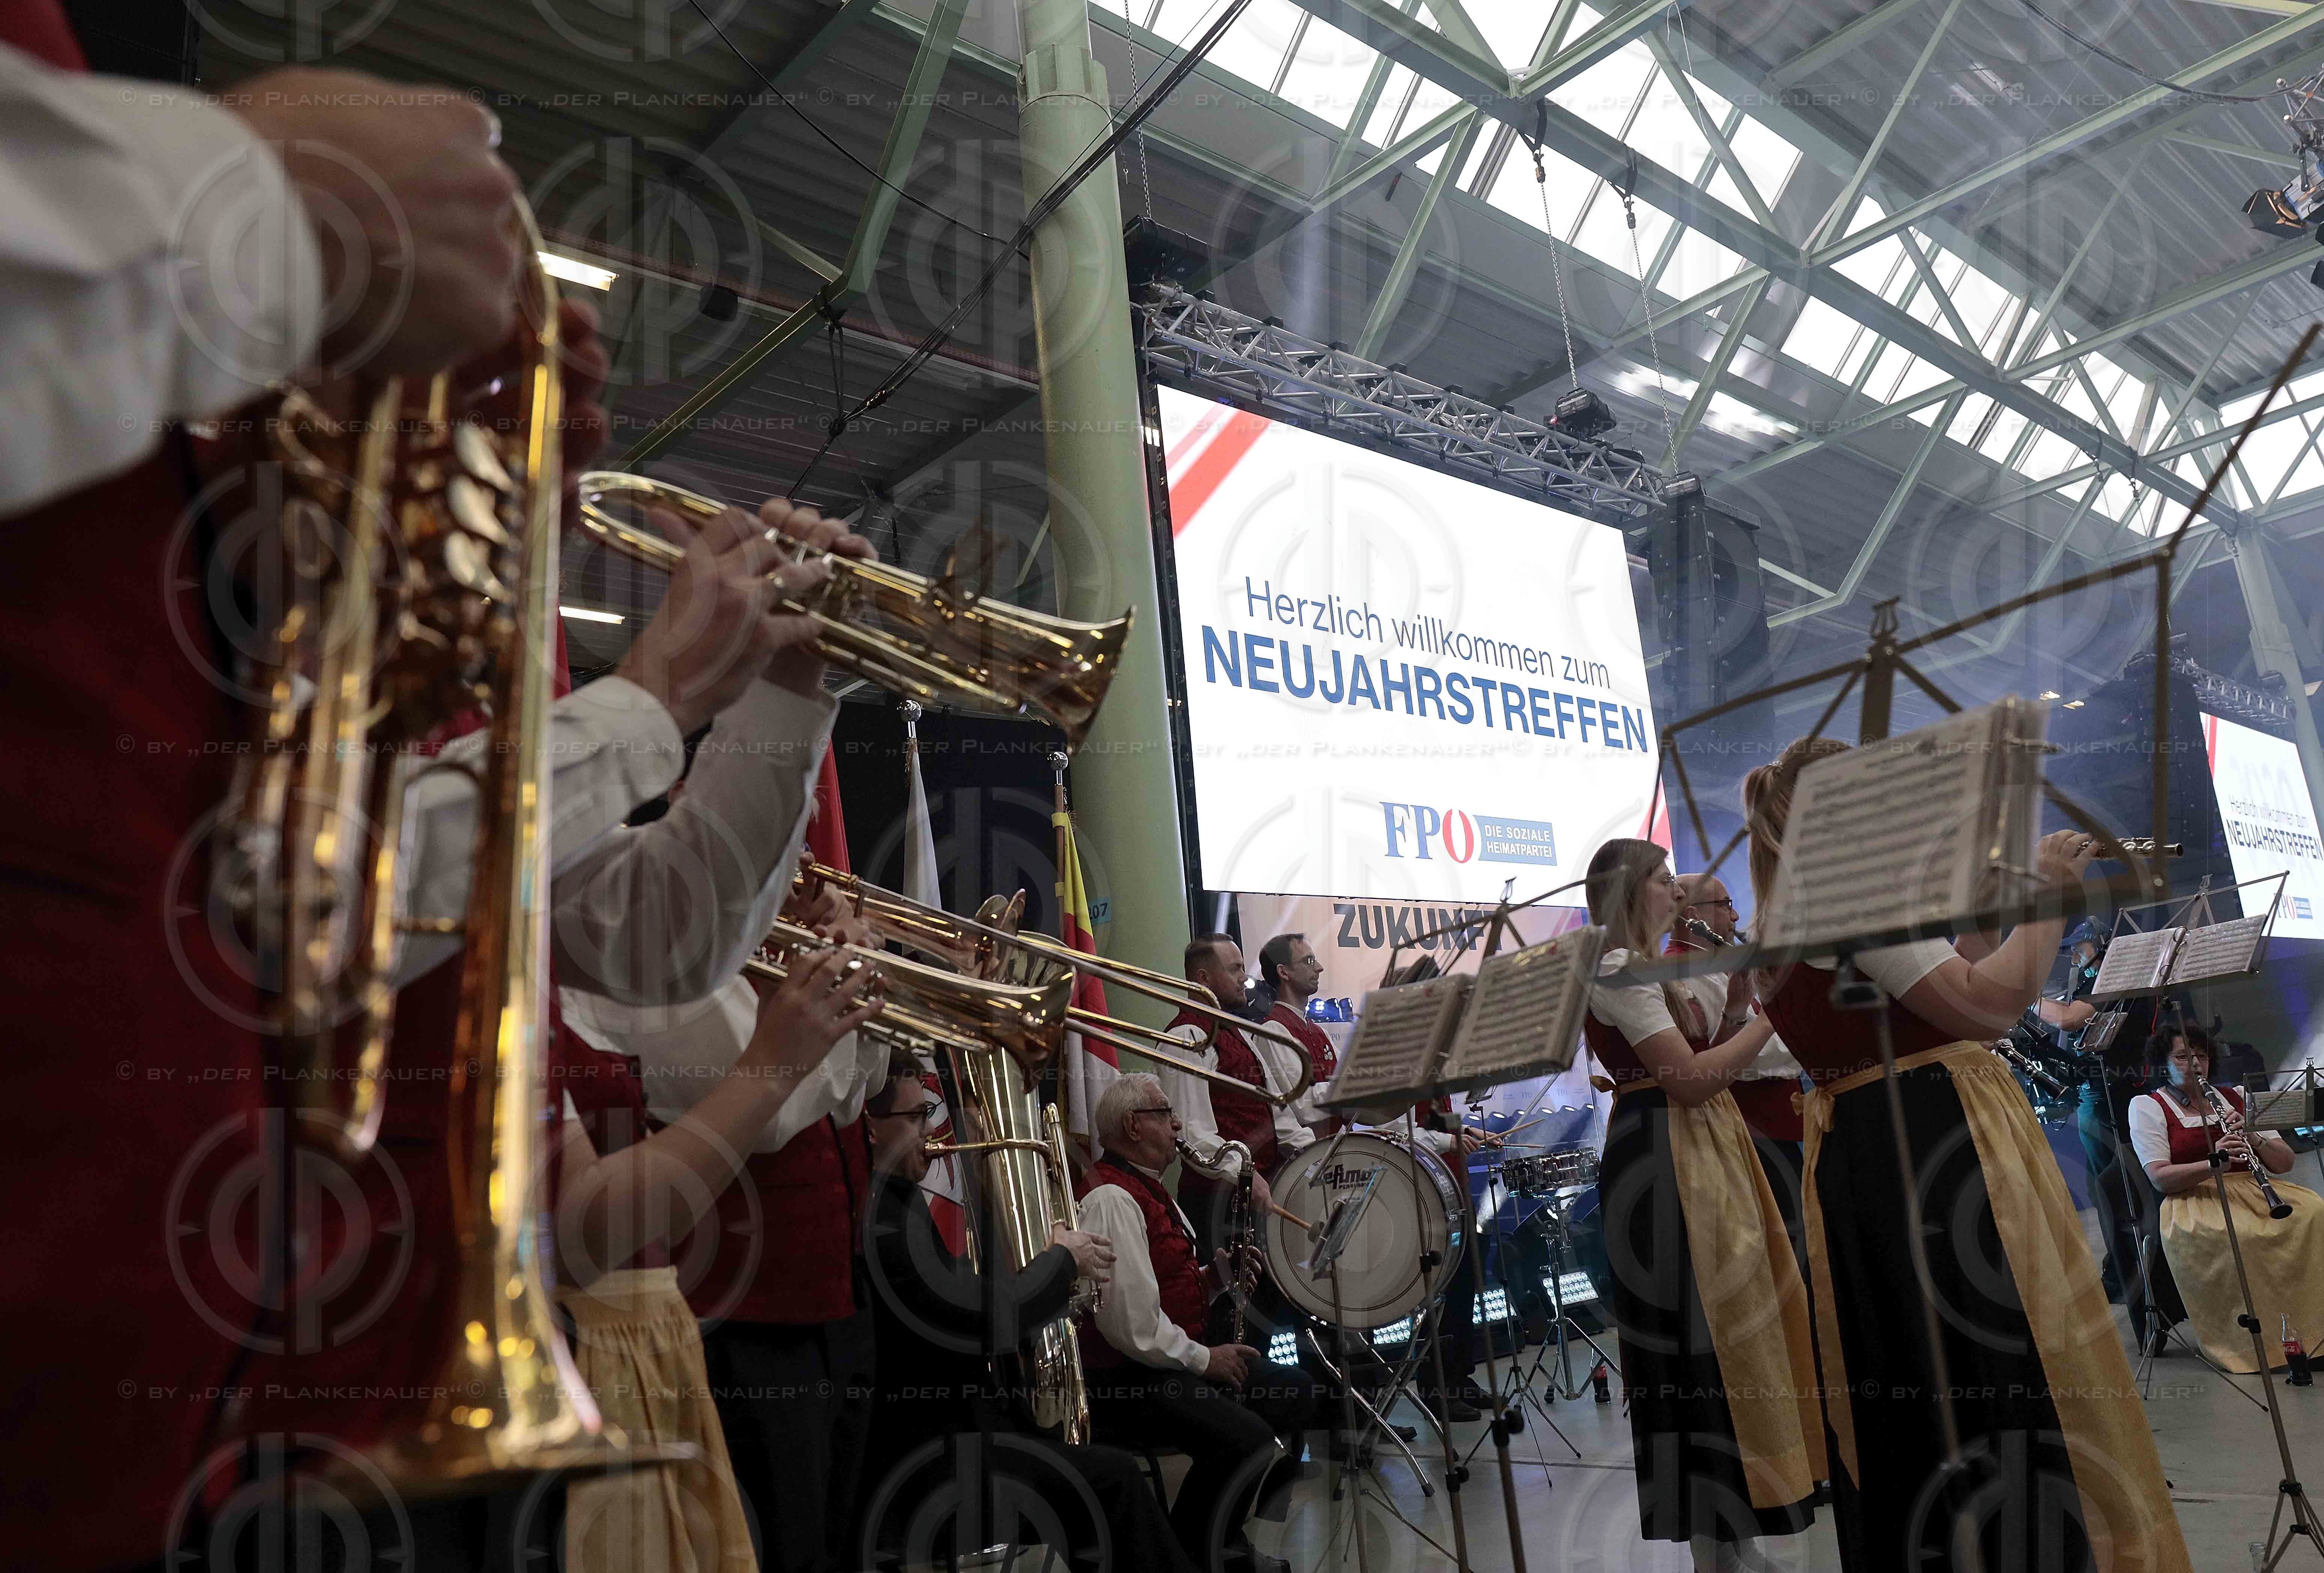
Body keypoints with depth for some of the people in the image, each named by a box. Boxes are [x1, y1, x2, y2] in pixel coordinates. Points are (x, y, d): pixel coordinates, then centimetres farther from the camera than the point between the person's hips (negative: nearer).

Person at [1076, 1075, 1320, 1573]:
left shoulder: (1151, 1190, 17)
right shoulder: (1110, 1199, -19)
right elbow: (1130, 1322, -25)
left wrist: (1219, 1274, 2)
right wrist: (1202, 1358, -13)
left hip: (1173, 1360, 11)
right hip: (1124, 1381, -11)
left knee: (1295, 1390, 10)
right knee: (1246, 1437, -27)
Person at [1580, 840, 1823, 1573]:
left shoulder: (1648, 970, 16)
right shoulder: (1618, 969, -14)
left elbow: (1700, 1063, 15)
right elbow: (1690, 1078, -21)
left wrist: (1735, 1002, 5)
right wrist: (1769, 1014, -13)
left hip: (1700, 1154, 10)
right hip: (1663, 1162, -10)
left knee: (1724, 1330, 14)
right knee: (1702, 1340, -4)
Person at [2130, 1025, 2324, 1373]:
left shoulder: (2236, 1097, 18)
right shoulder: (2147, 1107, 4)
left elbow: (2285, 1163, 13)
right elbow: (2160, 1177, -8)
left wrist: (2255, 1139, -9)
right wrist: (2214, 1164, -23)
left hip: (2253, 1189, 5)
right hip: (2192, 1199, -4)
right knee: (2237, 1236, -37)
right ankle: (2254, 1339, -25)